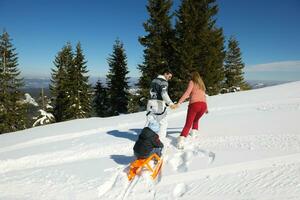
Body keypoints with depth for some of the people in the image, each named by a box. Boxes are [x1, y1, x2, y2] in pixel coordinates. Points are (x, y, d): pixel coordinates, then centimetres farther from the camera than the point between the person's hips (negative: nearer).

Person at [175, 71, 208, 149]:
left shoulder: (192, 82, 9)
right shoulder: (201, 84, 26)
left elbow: (187, 93, -8)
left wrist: (179, 103, -16)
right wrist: (206, 108, 47)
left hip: (194, 104, -5)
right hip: (203, 105, 5)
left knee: (188, 124, -7)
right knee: (196, 120, 31)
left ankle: (181, 141, -22)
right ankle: (193, 133, 17)